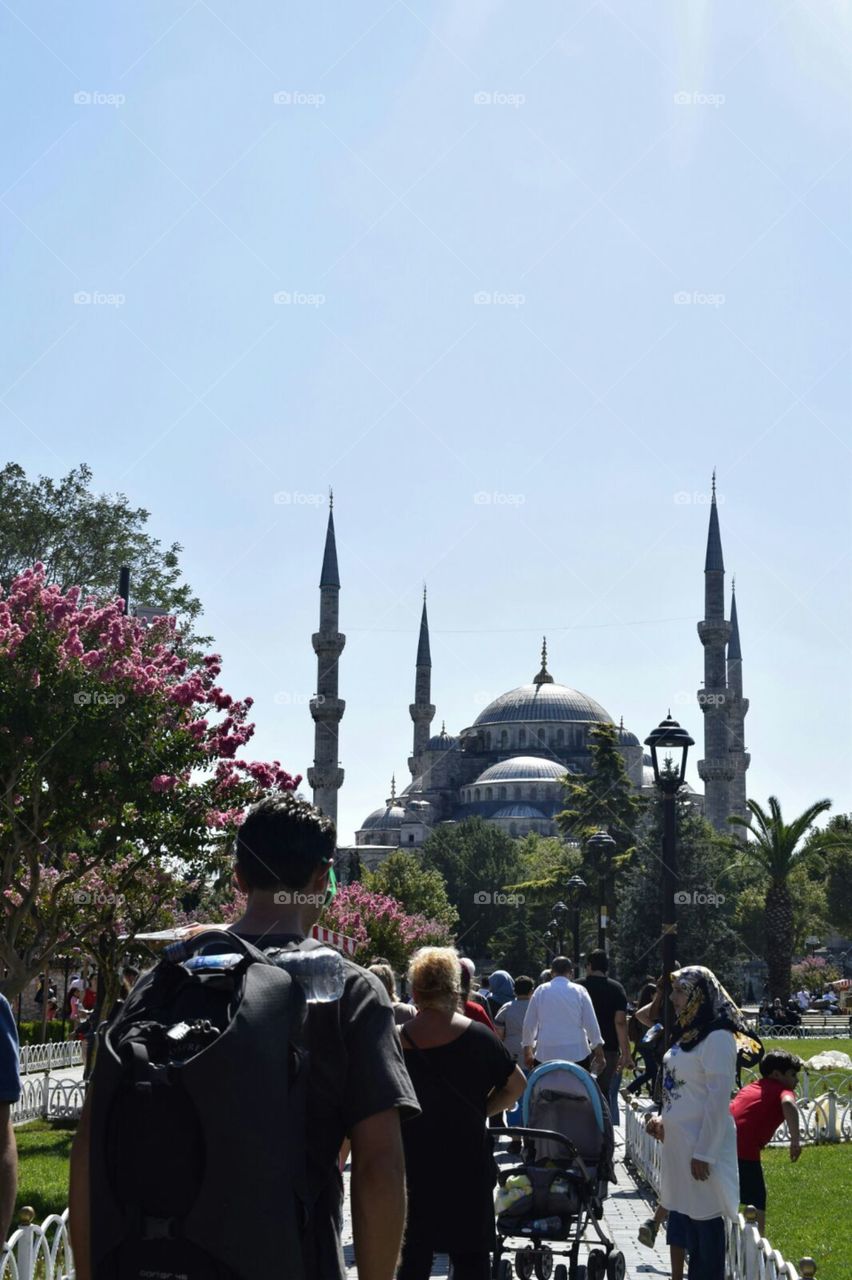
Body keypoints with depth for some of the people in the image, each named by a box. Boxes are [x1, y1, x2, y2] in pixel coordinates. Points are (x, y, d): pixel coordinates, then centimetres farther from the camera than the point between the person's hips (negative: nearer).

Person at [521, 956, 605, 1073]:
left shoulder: (540, 991, 5)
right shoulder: (580, 991, 1)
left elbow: (528, 1024, 10)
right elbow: (591, 1024, 2)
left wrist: (527, 1051, 24)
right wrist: (599, 1053, 12)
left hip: (546, 1055, 1)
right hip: (576, 1053, -1)